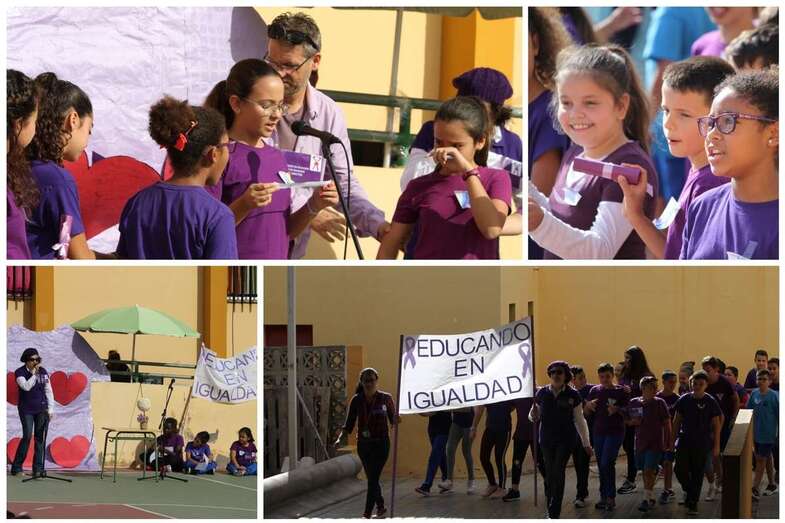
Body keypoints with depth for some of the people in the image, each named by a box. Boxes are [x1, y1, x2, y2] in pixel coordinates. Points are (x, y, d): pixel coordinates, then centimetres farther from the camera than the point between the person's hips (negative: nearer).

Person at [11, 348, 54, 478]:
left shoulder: (43, 372, 5)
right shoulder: (19, 372, -5)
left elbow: (49, 391, 8)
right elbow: (26, 386, -21)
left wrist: (50, 408, 3)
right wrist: (34, 374, -17)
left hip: (42, 409, 3)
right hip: (26, 410, -3)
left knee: (40, 438, -1)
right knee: (27, 436, -11)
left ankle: (38, 469, 2)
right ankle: (16, 467, -1)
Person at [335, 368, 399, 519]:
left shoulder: (385, 398, -6)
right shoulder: (356, 400, -1)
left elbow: (393, 420, 3)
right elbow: (349, 425, 1)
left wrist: (396, 420, -21)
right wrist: (340, 438, -15)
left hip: (380, 444, -4)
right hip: (363, 444, 4)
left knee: (372, 479, -11)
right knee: (371, 479, 14)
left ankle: (367, 515, -11)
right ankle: (381, 507, 34)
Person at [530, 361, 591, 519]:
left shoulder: (572, 395, -3)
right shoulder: (542, 393, 2)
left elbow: (579, 421, 3)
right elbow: (534, 416, 12)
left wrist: (586, 443, 4)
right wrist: (533, 415, -13)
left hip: (565, 440, -2)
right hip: (546, 439, 2)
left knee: (558, 473, -10)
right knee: (549, 474, 4)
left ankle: (554, 513, -7)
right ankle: (551, 508, 17)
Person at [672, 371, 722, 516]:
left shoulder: (710, 402, -4)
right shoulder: (684, 399, 2)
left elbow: (716, 424, 0)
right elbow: (677, 420, 11)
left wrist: (716, 445, -3)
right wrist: (673, 439, 10)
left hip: (702, 443, -2)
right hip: (685, 439, 2)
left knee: (697, 474, 2)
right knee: (680, 469, -9)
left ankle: (693, 504, 13)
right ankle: (688, 490, 20)